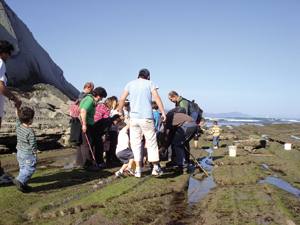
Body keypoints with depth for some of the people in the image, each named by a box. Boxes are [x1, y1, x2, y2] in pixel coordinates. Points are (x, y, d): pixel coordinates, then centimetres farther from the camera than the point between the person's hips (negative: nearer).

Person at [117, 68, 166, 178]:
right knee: (151, 142, 7)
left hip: (134, 117, 2)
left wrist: (119, 111, 14)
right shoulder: (150, 83, 6)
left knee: (136, 143, 7)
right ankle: (155, 167, 10)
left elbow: (122, 99, 4)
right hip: (146, 117, -2)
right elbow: (157, 98, -7)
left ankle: (138, 170, 6)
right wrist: (163, 112, -8)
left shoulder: (130, 84, 12)